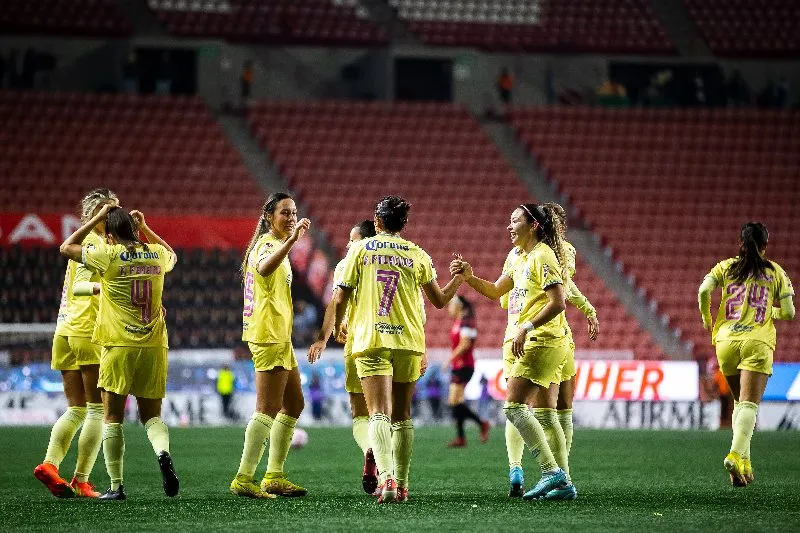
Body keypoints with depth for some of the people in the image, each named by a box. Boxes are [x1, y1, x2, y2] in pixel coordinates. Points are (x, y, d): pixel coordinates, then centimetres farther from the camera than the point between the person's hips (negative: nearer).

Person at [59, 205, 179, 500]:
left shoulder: (109, 255, -5)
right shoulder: (157, 254, 7)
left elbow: (67, 246, 9)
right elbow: (171, 253, 34)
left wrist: (98, 218, 12)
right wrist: (144, 227, 28)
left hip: (118, 346, -3)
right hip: (154, 346, 3)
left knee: (113, 418, 5)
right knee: (151, 415, 12)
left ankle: (116, 485, 1)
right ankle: (163, 452, -20)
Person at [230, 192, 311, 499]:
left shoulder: (272, 244, 18)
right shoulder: (269, 243, -13)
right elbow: (264, 268, -39)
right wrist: (291, 240, -49)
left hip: (279, 337, 11)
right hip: (269, 336, -11)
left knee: (294, 404, 14)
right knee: (268, 410, -12)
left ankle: (274, 477, 17)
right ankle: (243, 479, -14)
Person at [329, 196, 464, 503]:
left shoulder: (360, 249, 2)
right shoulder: (417, 255, 6)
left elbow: (342, 297, 1)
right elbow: (439, 300, 12)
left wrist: (338, 323, 21)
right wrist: (459, 278, 30)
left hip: (370, 339, -2)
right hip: (408, 340, 2)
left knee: (379, 413, -10)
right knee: (401, 414, 15)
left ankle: (385, 476, -31)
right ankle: (402, 485, 17)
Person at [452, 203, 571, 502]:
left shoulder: (543, 256, -12)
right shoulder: (516, 257, 16)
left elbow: (557, 302, -19)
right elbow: (496, 291, 28)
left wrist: (526, 327, -25)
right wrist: (469, 277, 12)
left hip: (541, 340, -10)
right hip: (520, 341, 10)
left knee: (514, 406, -15)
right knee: (543, 414, 8)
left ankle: (551, 472, -15)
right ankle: (562, 481, 9)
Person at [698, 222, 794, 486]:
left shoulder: (725, 268, 12)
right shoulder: (775, 272, 10)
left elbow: (704, 290, -6)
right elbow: (789, 313, 6)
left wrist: (707, 320, 10)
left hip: (726, 340, 2)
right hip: (758, 343, -2)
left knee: (740, 401, 19)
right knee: (749, 404, -11)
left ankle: (744, 459, 8)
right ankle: (736, 454, -33)